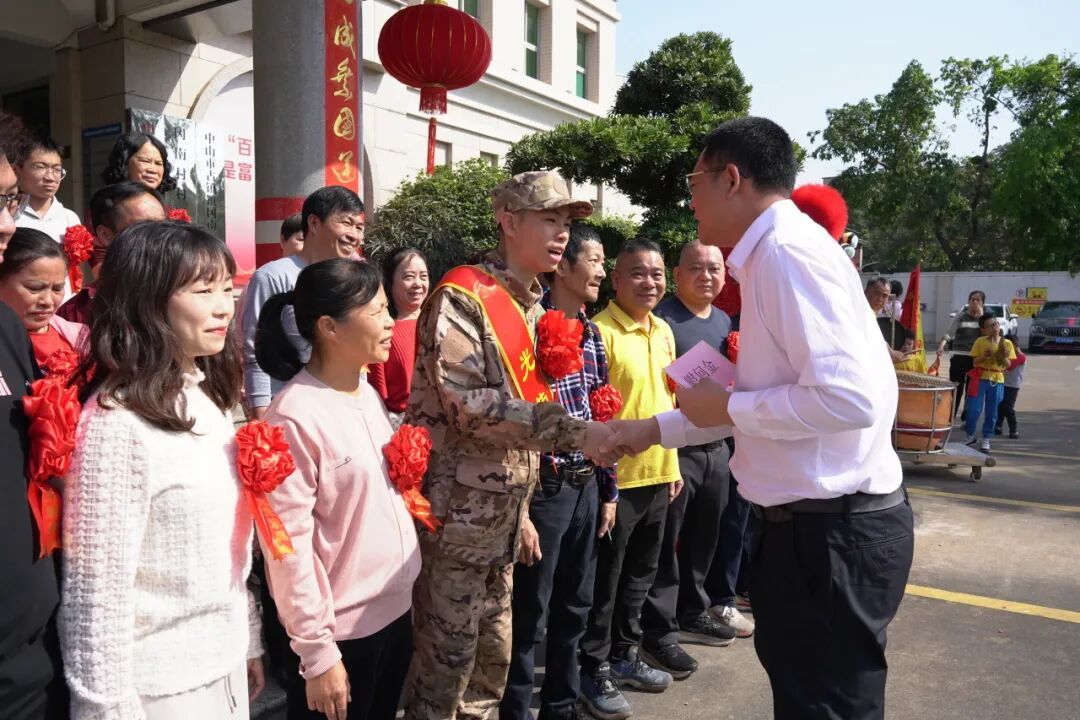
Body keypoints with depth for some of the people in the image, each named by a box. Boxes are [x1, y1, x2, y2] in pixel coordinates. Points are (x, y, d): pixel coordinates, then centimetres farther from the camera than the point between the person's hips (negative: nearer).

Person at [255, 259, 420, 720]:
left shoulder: (368, 392, 4)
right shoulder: (294, 417, -20)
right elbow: (288, 547, -19)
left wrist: (405, 591, 12)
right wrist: (317, 653, -15)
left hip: (395, 609, 7)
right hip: (341, 629, -7)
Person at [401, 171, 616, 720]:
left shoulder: (532, 306, 13)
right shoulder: (463, 295, -14)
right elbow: (469, 404, -25)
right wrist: (575, 433, -27)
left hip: (501, 517, 8)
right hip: (456, 514, -8)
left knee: (493, 657, 19)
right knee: (445, 665, 3)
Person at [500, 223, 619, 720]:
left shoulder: (591, 332, 10)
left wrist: (608, 490, 15)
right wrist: (516, 509, -17)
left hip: (586, 486, 8)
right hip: (544, 487, -7)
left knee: (574, 607, 18)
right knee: (528, 614, 5)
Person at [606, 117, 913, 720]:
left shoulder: (787, 248, -18)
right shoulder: (773, 253, 12)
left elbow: (850, 396, -29)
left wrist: (726, 408, -15)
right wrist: (655, 429, 21)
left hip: (834, 530, -10)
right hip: (814, 522, 10)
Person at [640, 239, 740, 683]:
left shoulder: (725, 321, 13)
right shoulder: (660, 319, -11)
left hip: (717, 445, 8)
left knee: (703, 538, 17)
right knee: (665, 543, 1)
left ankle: (692, 613, 33)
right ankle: (658, 630, 12)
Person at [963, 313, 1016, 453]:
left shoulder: (1007, 344, 2)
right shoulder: (980, 342, -2)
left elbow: (1008, 366, 3)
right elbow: (974, 362, -2)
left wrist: (1004, 356, -16)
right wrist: (985, 355, -19)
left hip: (997, 381, 2)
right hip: (980, 378, -2)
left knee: (991, 412, 7)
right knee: (973, 409, -4)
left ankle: (986, 439, 17)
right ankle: (970, 435, 14)